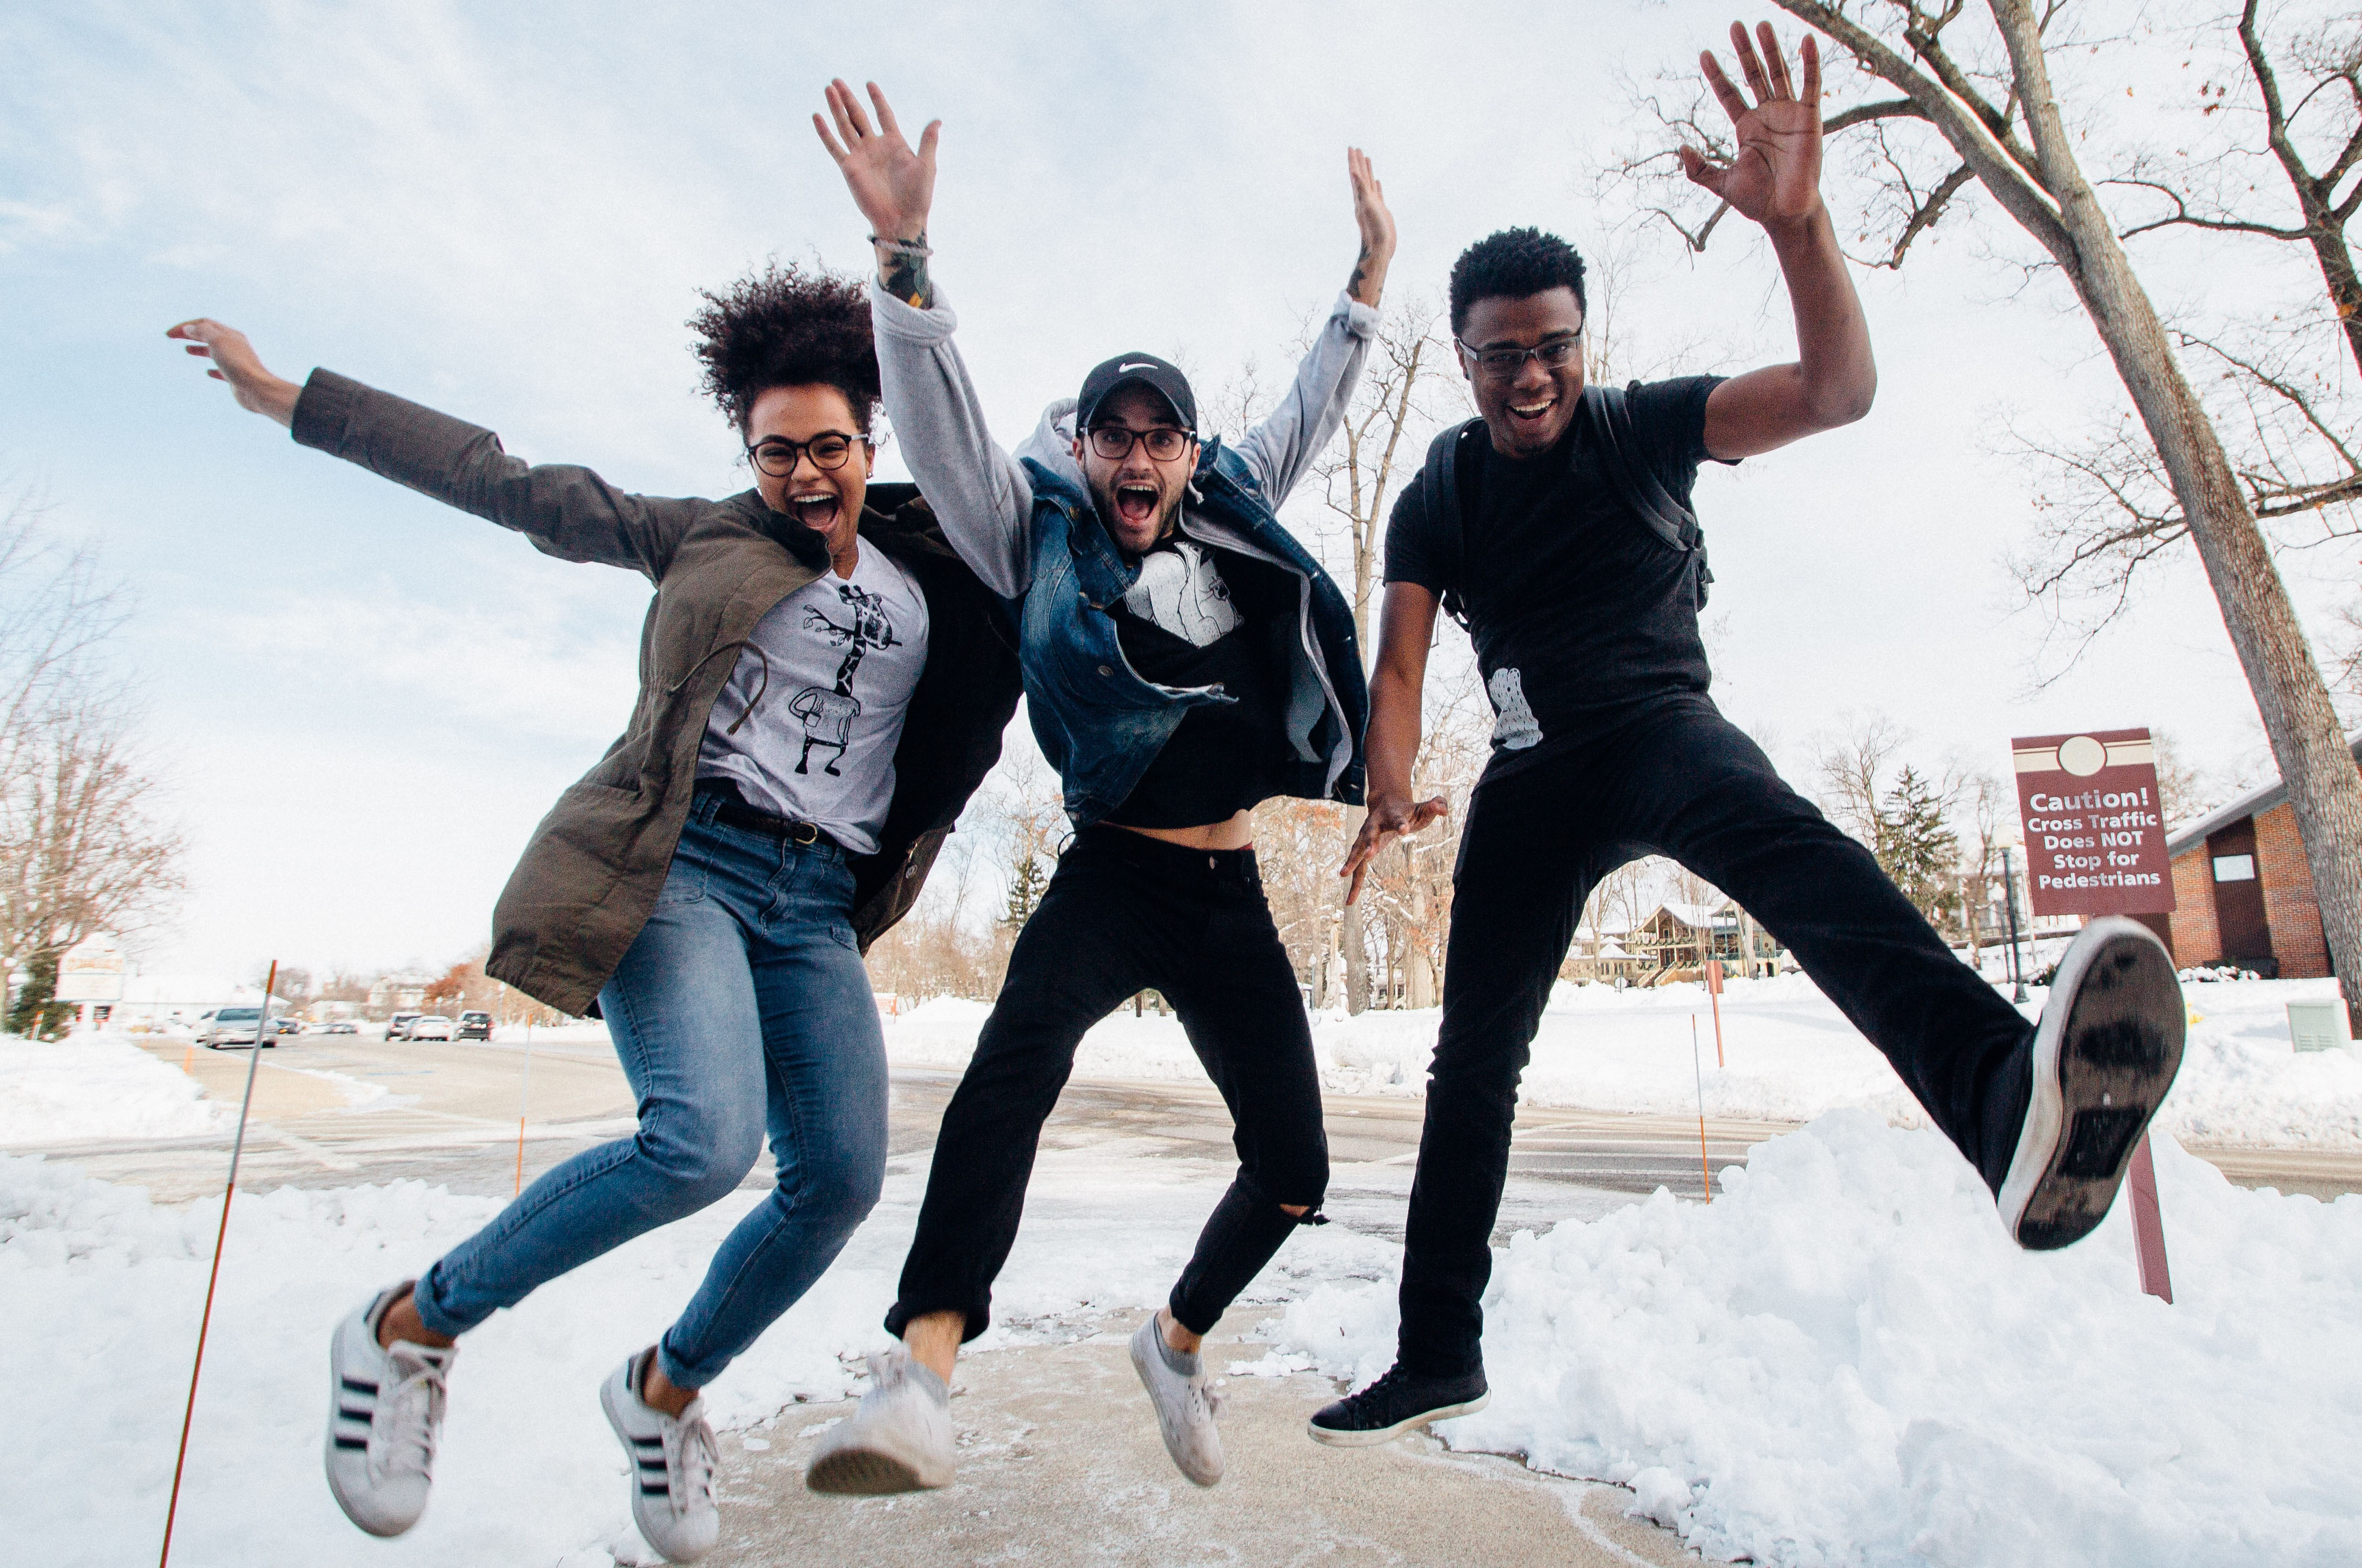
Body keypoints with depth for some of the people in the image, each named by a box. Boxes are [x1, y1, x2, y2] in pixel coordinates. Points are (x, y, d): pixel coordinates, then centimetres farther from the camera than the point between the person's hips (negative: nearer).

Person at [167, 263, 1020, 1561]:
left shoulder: (936, 580, 16)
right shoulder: (704, 538, 11)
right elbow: (511, 486, 11)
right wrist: (289, 398, 12)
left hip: (817, 906, 4)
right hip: (685, 860, -4)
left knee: (841, 1177, -7)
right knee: (705, 1139, -26)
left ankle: (663, 1389, 21)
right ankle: (411, 1327, 1)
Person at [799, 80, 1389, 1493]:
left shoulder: (1233, 519, 14)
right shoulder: (1039, 536, 3)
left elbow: (1312, 414, 26)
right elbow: (942, 419, -10)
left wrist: (1371, 274, 28)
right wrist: (904, 249, -21)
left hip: (1233, 895, 5)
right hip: (1114, 876, -4)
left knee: (1294, 1172, 5)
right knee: (1023, 1050, -37)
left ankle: (1179, 1340, 32)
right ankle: (924, 1369, -37)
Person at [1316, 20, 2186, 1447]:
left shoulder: (1644, 428, -4)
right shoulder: (1436, 502, 1)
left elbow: (1841, 392, -18)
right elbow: (1400, 663, -7)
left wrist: (1798, 220, -32)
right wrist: (1390, 795, -25)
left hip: (1659, 726, -2)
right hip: (1533, 772, 3)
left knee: (1777, 837, -39)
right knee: (1476, 1050, 0)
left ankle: (2009, 1095, -67)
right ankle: (1439, 1355, 13)